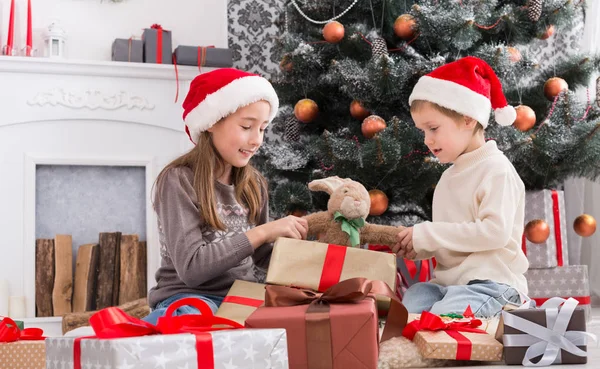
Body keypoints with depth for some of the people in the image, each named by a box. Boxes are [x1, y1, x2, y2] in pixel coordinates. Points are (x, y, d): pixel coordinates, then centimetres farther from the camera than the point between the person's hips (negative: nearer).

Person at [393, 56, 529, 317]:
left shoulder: (496, 169, -8)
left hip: (491, 283, -7)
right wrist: (418, 247, 3)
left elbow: (495, 232, -20)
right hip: (448, 281, 8)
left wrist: (426, 234, -17)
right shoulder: (449, 177, 18)